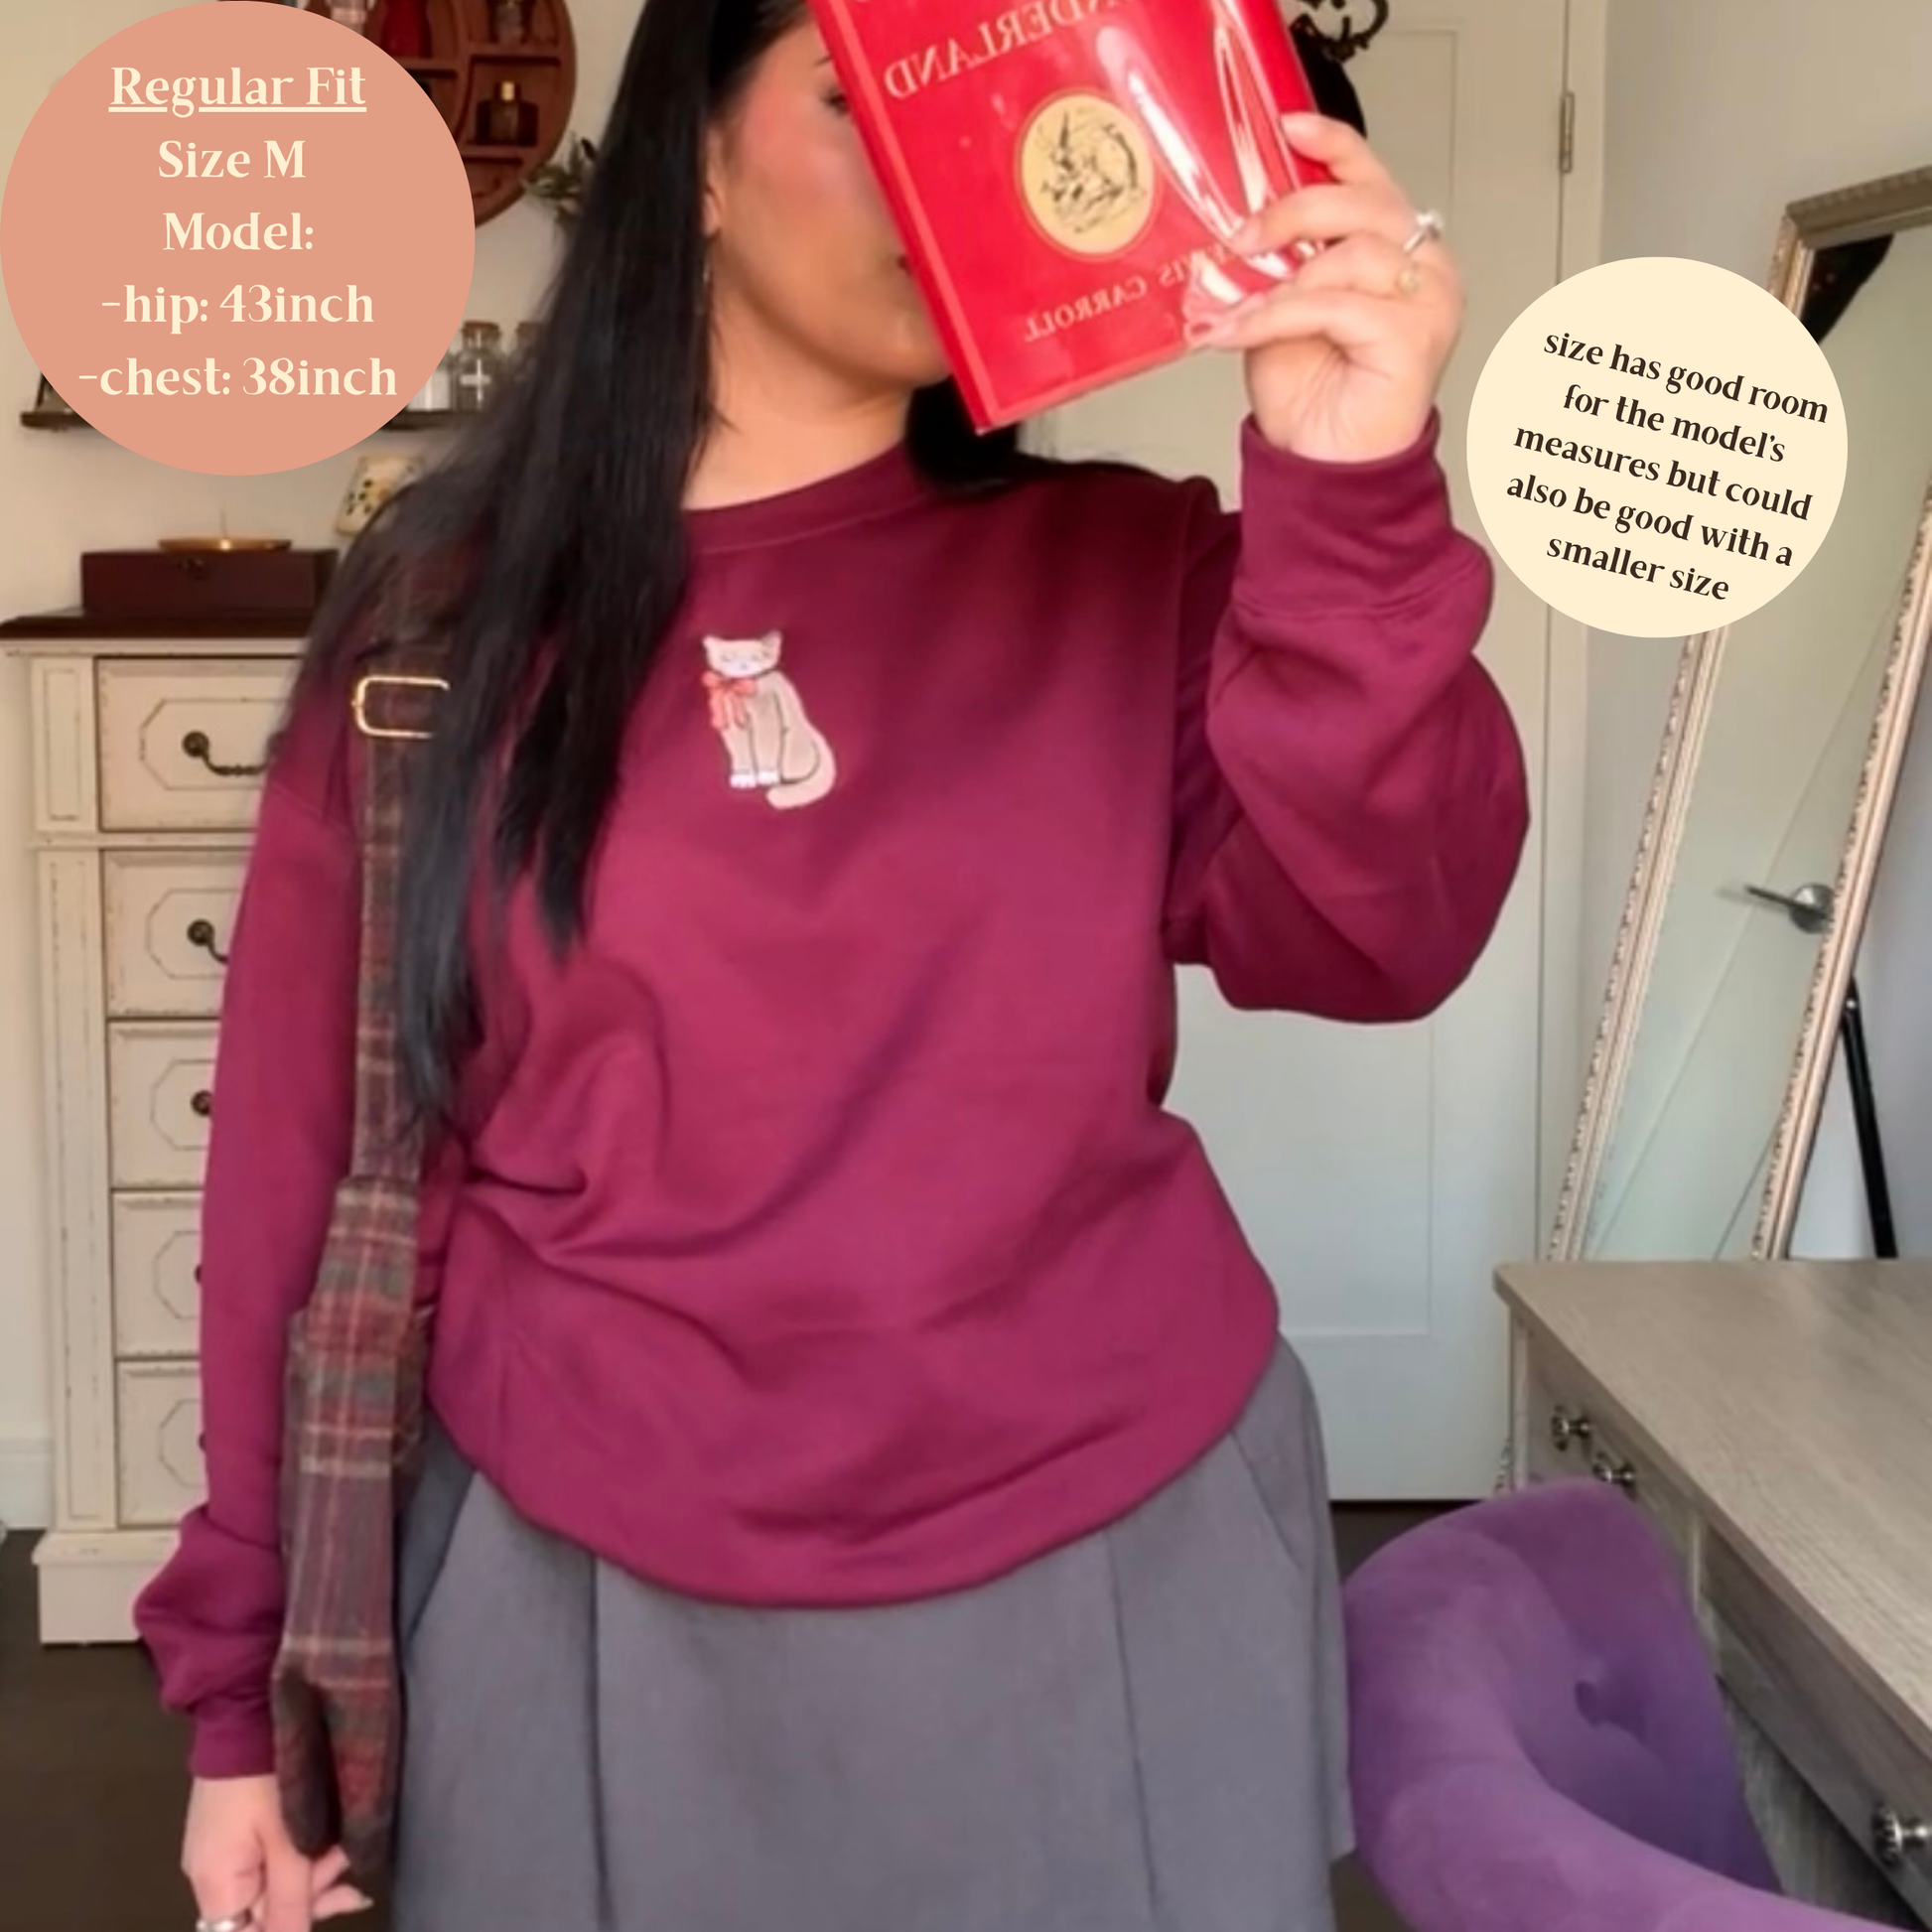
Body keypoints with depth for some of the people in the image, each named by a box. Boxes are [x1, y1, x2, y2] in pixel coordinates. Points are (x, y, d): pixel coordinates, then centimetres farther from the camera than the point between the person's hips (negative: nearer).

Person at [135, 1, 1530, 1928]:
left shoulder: (1127, 571, -1)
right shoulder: (452, 606, -2)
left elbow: (1376, 937, -14)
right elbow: (310, 1149, 1)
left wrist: (1350, 491, -27)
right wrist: (245, 1668, 3)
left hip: (1116, 1587, 1)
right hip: (589, 1617, 0)